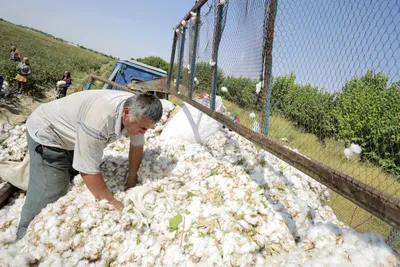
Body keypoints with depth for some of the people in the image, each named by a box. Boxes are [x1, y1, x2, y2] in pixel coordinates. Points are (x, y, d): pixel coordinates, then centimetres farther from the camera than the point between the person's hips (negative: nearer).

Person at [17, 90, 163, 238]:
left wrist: (131, 181, 2)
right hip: (46, 133, -7)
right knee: (50, 195, -9)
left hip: (72, 136, 7)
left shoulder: (136, 109, -19)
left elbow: (137, 145, -3)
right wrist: (114, 205, -24)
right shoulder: (98, 121, -42)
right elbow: (88, 171, -34)